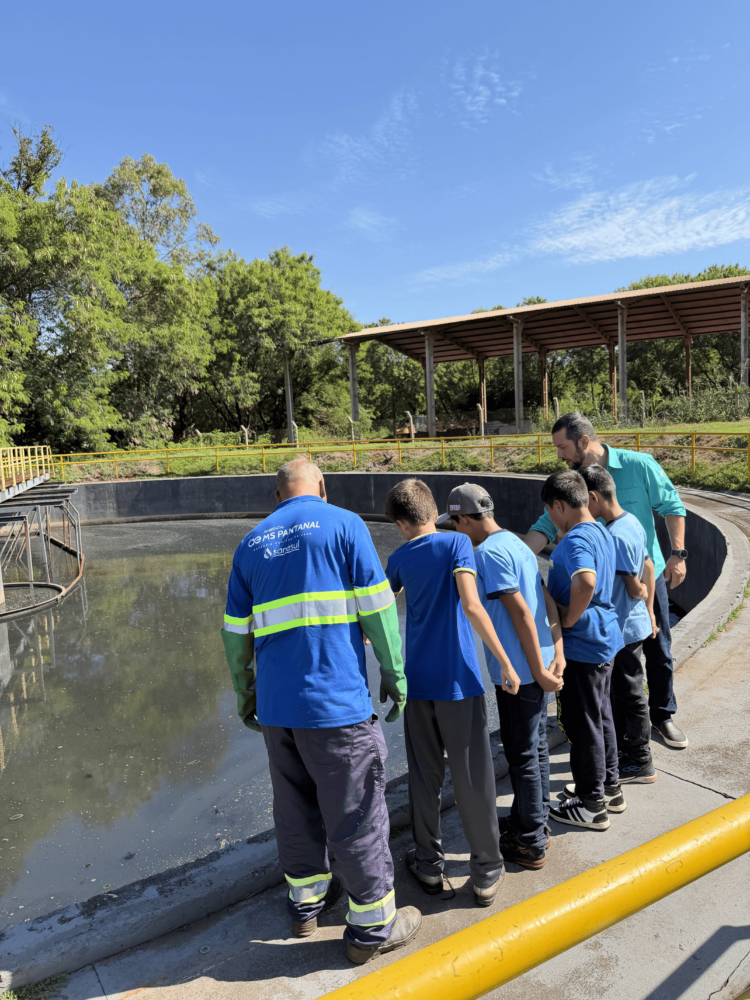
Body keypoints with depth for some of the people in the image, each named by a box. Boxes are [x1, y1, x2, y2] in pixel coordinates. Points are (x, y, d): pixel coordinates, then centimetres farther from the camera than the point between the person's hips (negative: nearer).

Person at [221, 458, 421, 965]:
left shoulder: (251, 544, 11)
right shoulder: (343, 524, -3)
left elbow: (237, 631, 13)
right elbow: (376, 607, -8)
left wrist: (244, 690, 24)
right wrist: (394, 672, 2)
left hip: (275, 702, 6)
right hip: (337, 698, -5)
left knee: (295, 805, 21)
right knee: (357, 813, 8)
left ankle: (306, 900, 38)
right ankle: (373, 924, 22)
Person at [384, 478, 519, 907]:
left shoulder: (400, 559, 5)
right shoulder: (457, 543, -8)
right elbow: (471, 605, -20)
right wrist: (505, 662, -16)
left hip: (417, 679, 4)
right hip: (458, 680, -3)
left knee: (425, 776, 15)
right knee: (474, 776, 7)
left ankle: (430, 864, 26)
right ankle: (487, 872, 19)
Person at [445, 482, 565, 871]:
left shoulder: (488, 553, -17)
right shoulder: (517, 544, 11)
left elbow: (521, 612, -21)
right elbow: (548, 603, 8)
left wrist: (538, 670, -18)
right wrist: (557, 654, 4)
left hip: (517, 670, -9)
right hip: (534, 666, 9)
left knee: (522, 755, 5)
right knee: (535, 747, 21)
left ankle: (531, 843, 19)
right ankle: (533, 820, 38)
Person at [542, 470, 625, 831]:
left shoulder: (575, 540, -23)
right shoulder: (601, 531, 7)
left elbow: (585, 583, -41)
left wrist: (569, 620, -25)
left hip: (581, 644, -10)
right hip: (605, 638, 10)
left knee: (582, 723, 4)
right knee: (600, 715, 22)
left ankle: (592, 805, 18)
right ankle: (610, 788, 37)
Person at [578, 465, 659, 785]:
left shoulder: (616, 536, -26)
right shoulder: (631, 521, 4)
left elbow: (635, 588, -21)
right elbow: (648, 569, 11)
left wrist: (642, 598, 1)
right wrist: (650, 613, 18)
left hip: (625, 628, -9)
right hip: (635, 621, 9)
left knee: (630, 694, 6)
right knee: (619, 692, 21)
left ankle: (640, 764, 22)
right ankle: (621, 750, 36)